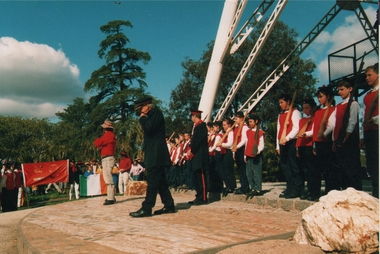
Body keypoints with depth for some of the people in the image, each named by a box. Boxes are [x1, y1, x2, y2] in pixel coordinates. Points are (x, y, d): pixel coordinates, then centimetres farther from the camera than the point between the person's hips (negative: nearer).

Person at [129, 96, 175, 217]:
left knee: (152, 181, -11)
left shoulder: (156, 112, -7)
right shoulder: (151, 115, 21)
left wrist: (142, 118, -8)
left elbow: (149, 128, -19)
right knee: (160, 181, 10)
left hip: (156, 154, -10)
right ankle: (169, 205, 15)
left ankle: (146, 208, -11)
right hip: (154, 154, 10)